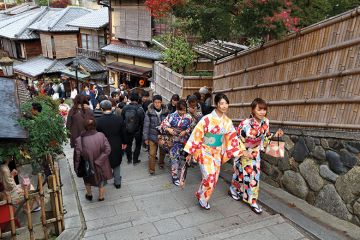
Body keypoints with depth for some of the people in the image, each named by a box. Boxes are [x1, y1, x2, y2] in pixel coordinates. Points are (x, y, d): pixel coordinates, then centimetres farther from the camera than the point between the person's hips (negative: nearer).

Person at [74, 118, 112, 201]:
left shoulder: (79, 140, -26)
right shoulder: (101, 136, -23)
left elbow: (77, 156, -17)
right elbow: (108, 150, -20)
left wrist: (76, 168, -1)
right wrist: (98, 161, -10)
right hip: (101, 166, 1)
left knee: (88, 179, 32)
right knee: (101, 180, 28)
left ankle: (89, 195, 52)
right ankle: (101, 196, 46)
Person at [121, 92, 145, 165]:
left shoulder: (125, 108, -11)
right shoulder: (140, 109, -22)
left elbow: (122, 119, -2)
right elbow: (142, 121, -17)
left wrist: (125, 128, 12)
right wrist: (142, 129, 0)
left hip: (127, 130, 3)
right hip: (137, 130, -3)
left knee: (128, 144, 21)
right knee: (138, 145, 16)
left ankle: (129, 159, 32)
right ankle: (135, 160, 21)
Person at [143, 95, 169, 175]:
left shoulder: (166, 111, -6)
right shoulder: (149, 112, -10)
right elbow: (146, 125, -6)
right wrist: (146, 138, -5)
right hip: (153, 136, -2)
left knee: (163, 152, 18)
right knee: (152, 153, -2)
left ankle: (161, 163, 45)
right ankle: (151, 169, 15)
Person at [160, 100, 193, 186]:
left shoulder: (189, 117, -5)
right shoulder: (172, 116, -7)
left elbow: (191, 128, 0)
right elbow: (163, 124, -4)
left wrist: (185, 131, -17)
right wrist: (168, 129, -20)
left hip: (182, 140, 1)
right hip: (172, 139, -1)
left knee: (178, 157, 13)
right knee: (174, 156, -2)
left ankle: (175, 174, 33)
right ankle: (175, 176, 12)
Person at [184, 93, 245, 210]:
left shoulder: (227, 121, -3)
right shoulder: (207, 119, -20)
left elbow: (232, 138, 6)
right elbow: (196, 135, -15)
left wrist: (241, 151, 6)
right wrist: (190, 153, -11)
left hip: (217, 152, 5)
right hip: (205, 151, -5)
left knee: (214, 178, 10)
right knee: (209, 176, -13)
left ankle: (202, 195, 34)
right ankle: (202, 197, 14)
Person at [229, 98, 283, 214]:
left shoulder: (265, 122, -10)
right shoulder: (245, 124, -28)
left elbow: (266, 138, 4)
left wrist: (276, 135, -12)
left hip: (255, 153, 5)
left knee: (254, 176, 9)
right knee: (240, 173, 12)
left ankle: (252, 201, 25)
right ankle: (233, 190, 41)